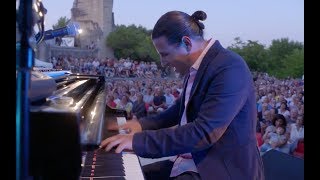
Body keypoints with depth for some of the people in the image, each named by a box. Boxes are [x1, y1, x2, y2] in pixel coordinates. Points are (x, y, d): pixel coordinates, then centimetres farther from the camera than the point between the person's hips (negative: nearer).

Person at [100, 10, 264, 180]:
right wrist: (143, 124, 11)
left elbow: (204, 133, -29)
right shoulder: (195, 68, 7)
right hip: (192, 163, 9)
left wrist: (139, 140, -26)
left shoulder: (230, 67, -21)